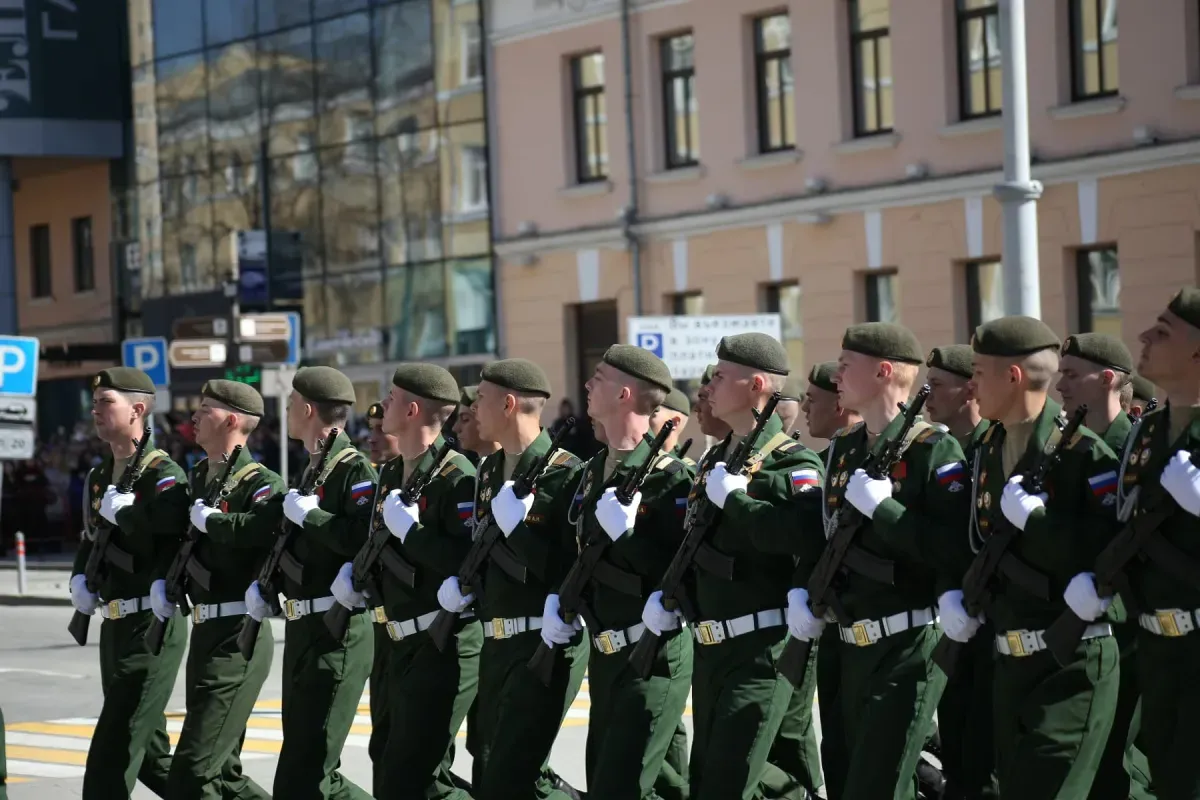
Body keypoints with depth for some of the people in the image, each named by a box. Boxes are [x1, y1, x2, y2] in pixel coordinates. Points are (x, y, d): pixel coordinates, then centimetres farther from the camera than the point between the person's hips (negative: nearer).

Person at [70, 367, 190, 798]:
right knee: (148, 754, 16)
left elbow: (176, 535, -32)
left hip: (152, 628, -9)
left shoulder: (163, 474, -12)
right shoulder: (99, 477, 13)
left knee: (113, 752, -9)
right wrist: (80, 578, 8)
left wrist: (124, 511, -20)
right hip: (115, 628, 9)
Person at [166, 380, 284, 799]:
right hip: (205, 633, 9)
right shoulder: (199, 478, 15)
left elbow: (269, 526, -33)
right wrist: (165, 579, 12)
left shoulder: (261, 482, -11)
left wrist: (209, 519, -21)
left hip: (238, 636, -9)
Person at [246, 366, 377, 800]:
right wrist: (262, 582, 11)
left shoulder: (354, 469, -13)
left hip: (337, 633, -10)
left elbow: (365, 540, -28)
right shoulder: (310, 470, 16)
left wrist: (309, 514, -19)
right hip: (302, 631, 10)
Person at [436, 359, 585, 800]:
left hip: (547, 644, -9)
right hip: (496, 645, 9)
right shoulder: (489, 472, 13)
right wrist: (463, 581, 4)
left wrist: (518, 528, -24)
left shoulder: (565, 473, -13)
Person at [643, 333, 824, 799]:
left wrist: (734, 498, -22)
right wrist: (667, 593, 8)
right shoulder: (714, 459, 16)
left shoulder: (792, 463, -11)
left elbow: (804, 534, -30)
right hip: (709, 649, 9)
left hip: (760, 649, -9)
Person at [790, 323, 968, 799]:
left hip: (910, 649, -8)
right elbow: (821, 531, 22)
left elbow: (955, 550, -22)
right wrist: (802, 590, 5)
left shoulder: (935, 450, -12)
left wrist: (881, 507, -22)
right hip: (852, 649, 8)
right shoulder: (841, 449, 13)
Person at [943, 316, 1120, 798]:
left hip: (1072, 662, -8)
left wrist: (1034, 516, -23)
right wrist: (953, 593, 3)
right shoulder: (988, 451, 12)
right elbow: (975, 535, 20)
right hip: (1010, 661, 8)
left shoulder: (1083, 450, -13)